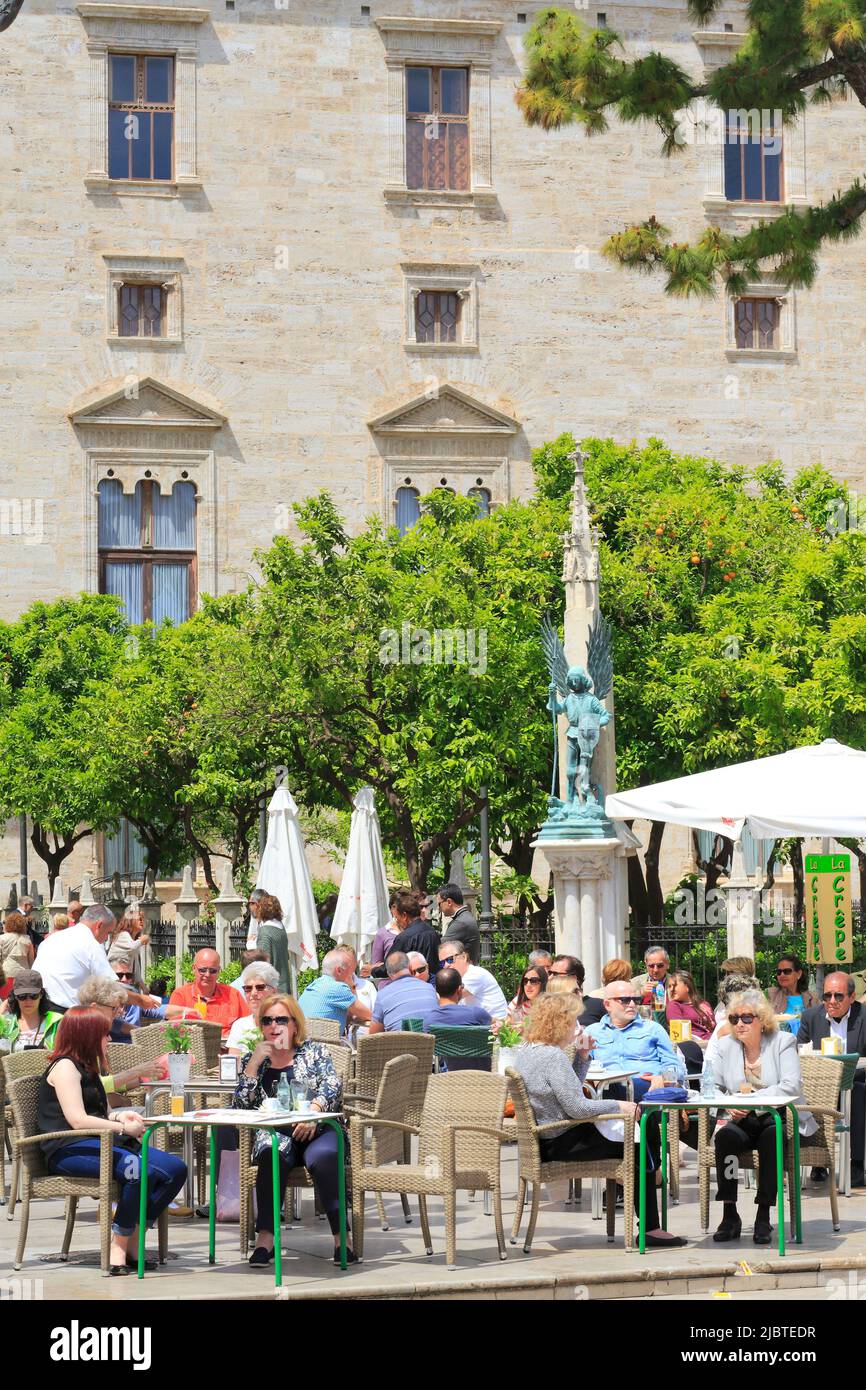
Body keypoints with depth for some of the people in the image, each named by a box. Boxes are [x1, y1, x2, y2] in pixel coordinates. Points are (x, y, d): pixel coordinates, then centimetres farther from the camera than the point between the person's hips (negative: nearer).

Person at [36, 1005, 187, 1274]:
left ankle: (132, 1241, -13)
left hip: (100, 1142, 9)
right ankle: (118, 1247, -24)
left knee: (175, 1169, -13)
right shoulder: (64, 1067, -4)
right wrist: (123, 1127, -12)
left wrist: (119, 1116, 11)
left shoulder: (86, 1068, 26)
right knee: (141, 1170, -35)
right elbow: (78, 1120, -16)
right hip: (70, 1149, -9)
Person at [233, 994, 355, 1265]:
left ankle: (341, 1236, -35)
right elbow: (241, 1106, 9)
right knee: (272, 1154, -36)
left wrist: (313, 1110, -22)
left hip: (317, 1130, -1)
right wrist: (254, 1063, 1)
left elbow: (333, 1086, -2)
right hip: (275, 1133, 1)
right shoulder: (253, 1060, 21)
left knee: (323, 1157, -36)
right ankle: (265, 1236, -40)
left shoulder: (315, 1051, 15)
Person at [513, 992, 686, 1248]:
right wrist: (619, 1106, -12)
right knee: (639, 1149, -2)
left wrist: (582, 1056, 7)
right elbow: (577, 1107, -25)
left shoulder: (526, 1051, 9)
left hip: (541, 1138, 11)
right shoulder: (552, 1056, -23)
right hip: (560, 1144, -10)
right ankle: (650, 1230, 2)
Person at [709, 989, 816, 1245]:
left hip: (779, 1120, -3)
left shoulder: (783, 1042, 0)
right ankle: (729, 1216, -24)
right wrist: (728, 1107, -16)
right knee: (724, 1136, -30)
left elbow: (791, 1086, -14)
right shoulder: (725, 1046, 10)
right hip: (741, 1122, 3)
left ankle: (763, 1217, -29)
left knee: (771, 1136, -36)